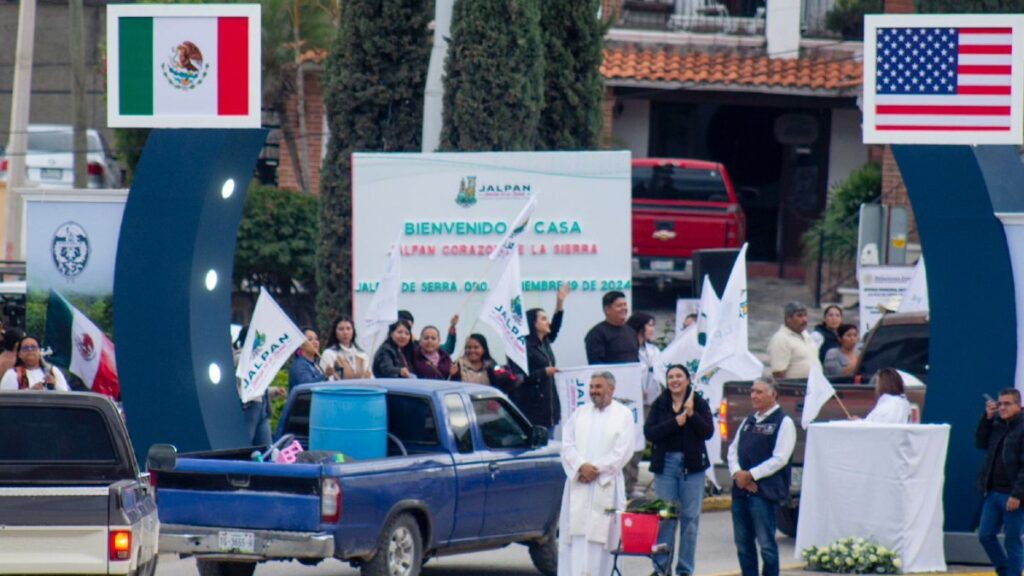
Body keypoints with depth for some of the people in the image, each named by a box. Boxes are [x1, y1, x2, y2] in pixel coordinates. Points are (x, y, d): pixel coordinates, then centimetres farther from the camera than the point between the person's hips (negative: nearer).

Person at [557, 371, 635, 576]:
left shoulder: (623, 415, 5)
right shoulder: (580, 413, 15)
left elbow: (622, 451, -4)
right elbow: (567, 445, 6)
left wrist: (596, 469, -11)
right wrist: (581, 466, -12)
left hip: (606, 486, -3)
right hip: (578, 485, 3)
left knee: (601, 534, -6)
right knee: (575, 533, -3)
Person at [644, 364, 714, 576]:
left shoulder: (699, 403, 3)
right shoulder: (660, 404, 7)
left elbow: (708, 432, -6)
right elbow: (649, 432, -5)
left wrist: (691, 414, -18)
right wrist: (676, 422, -14)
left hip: (692, 465, -1)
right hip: (665, 463, 1)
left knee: (690, 517, 0)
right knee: (664, 516, -1)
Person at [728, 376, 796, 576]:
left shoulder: (783, 422, -5)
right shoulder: (748, 422, 18)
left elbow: (779, 459, -13)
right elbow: (733, 450, 16)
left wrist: (751, 475, -14)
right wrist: (737, 473, -4)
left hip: (764, 491, -7)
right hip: (741, 490, 7)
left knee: (766, 543, -5)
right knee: (743, 542, 10)